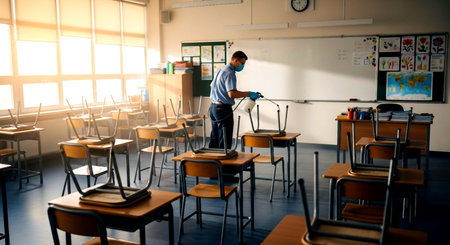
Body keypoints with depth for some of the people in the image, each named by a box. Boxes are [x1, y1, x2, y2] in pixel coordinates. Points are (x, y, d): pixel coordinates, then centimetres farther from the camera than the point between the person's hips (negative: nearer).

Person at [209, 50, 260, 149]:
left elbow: (212, 85, 26)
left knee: (214, 139, 16)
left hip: (213, 107, 10)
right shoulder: (229, 73, -17)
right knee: (225, 141, -3)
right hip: (223, 108, -10)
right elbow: (232, 94, -27)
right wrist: (249, 94, -21)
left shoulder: (221, 69, 14)